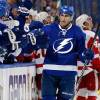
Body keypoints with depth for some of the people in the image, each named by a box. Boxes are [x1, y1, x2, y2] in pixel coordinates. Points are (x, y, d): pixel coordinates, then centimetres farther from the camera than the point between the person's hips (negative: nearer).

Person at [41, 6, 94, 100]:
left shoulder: (78, 32, 2)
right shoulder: (49, 29, 1)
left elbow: (81, 51, 6)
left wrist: (86, 55, -14)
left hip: (68, 72, 1)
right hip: (50, 71, 0)